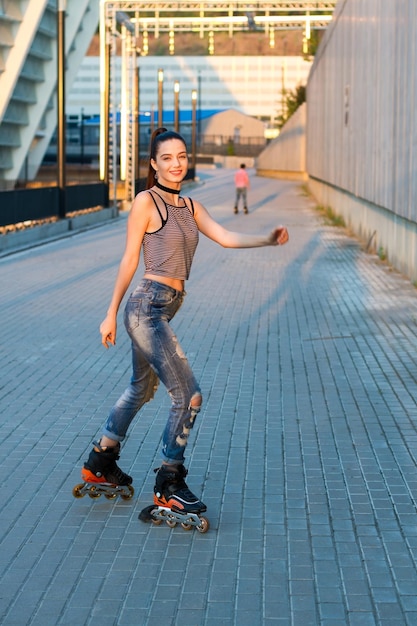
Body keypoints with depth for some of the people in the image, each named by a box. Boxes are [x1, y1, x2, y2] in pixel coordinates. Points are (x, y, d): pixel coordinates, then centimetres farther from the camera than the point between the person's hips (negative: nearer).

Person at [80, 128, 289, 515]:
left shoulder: (190, 206, 14)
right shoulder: (146, 202, -8)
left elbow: (225, 238, 3)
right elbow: (129, 259, -7)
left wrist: (269, 239, -12)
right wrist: (111, 314, -5)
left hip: (164, 308, 9)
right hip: (147, 306, -9)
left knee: (141, 390, 22)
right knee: (188, 396, -10)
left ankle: (100, 463, 37)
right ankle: (168, 486, 1)